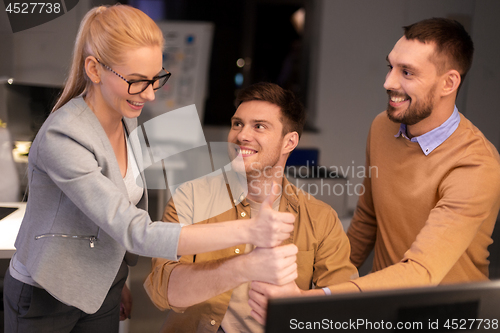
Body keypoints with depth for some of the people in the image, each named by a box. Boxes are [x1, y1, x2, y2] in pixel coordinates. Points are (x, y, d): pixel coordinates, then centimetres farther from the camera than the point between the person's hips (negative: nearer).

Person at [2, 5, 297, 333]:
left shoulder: (127, 119, -4)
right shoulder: (62, 139, -29)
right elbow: (137, 233, -35)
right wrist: (248, 231, -42)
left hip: (103, 289, 6)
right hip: (45, 297, -6)